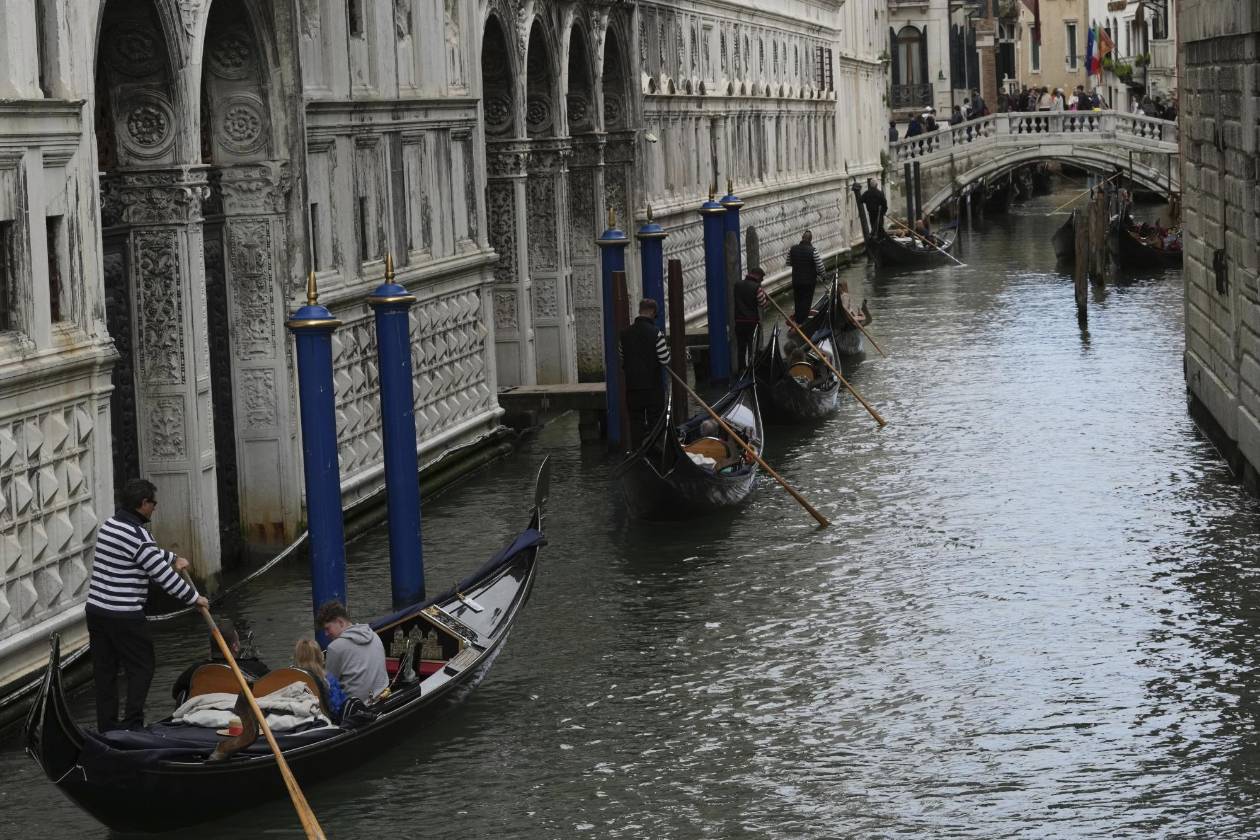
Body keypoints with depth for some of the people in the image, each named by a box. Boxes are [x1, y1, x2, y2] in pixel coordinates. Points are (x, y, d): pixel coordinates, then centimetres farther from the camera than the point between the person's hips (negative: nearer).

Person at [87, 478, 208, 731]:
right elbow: (164, 576, -15)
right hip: (124, 617, -8)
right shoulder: (137, 535, -18)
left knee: (104, 671, 11)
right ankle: (132, 724, -3)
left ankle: (106, 727, 14)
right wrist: (194, 597, -4)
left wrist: (173, 558, 29)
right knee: (141, 669, 3)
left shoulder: (108, 525, 10)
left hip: (96, 610, 8)